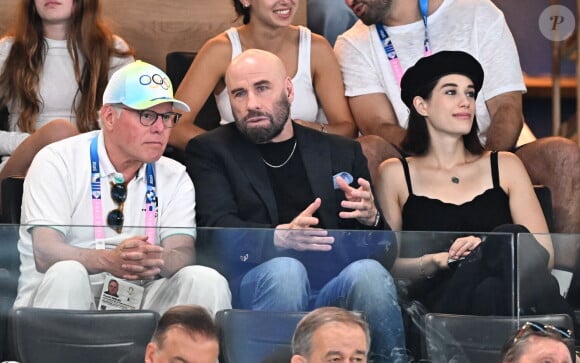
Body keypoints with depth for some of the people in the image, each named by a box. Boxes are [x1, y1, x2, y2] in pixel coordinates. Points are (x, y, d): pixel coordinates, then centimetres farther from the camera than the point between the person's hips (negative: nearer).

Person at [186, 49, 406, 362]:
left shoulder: (342, 152, 23)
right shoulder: (210, 151, 15)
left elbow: (383, 244, 19)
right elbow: (217, 228, -3)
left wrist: (370, 218, -7)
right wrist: (280, 237, -23)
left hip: (334, 283, 2)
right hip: (252, 286, -2)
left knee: (370, 272, -30)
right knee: (286, 269, -34)